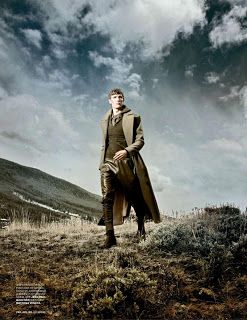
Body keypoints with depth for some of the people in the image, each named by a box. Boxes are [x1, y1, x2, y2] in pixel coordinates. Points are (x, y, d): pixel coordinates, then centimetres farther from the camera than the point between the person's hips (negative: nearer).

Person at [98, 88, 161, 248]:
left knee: (135, 197, 8)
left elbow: (140, 140, -3)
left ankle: (141, 225, 34)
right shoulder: (105, 120, 16)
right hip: (108, 163, 3)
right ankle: (110, 236, 0)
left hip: (126, 162, -3)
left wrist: (126, 151, -18)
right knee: (107, 198, -6)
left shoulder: (133, 117, 3)